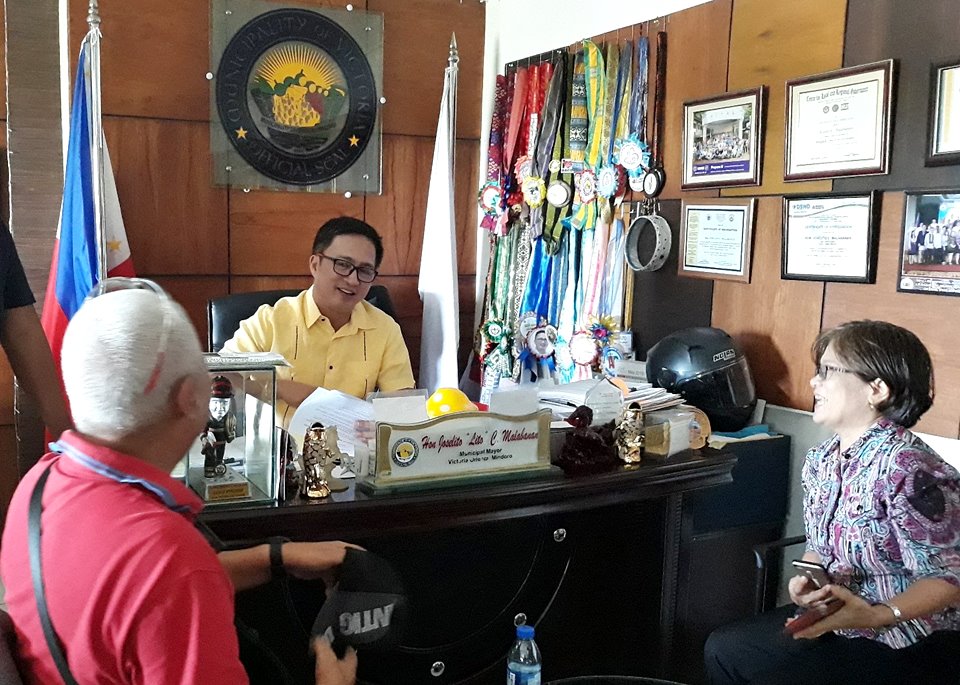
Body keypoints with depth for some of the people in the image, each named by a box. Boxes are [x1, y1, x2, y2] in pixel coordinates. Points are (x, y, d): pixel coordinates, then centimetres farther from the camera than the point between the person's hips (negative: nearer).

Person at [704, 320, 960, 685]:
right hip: (838, 617, 8)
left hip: (910, 646, -8)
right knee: (723, 649, 6)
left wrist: (878, 615, -34)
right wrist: (805, 580, -9)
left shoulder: (909, 471, -26)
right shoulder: (820, 461, 1)